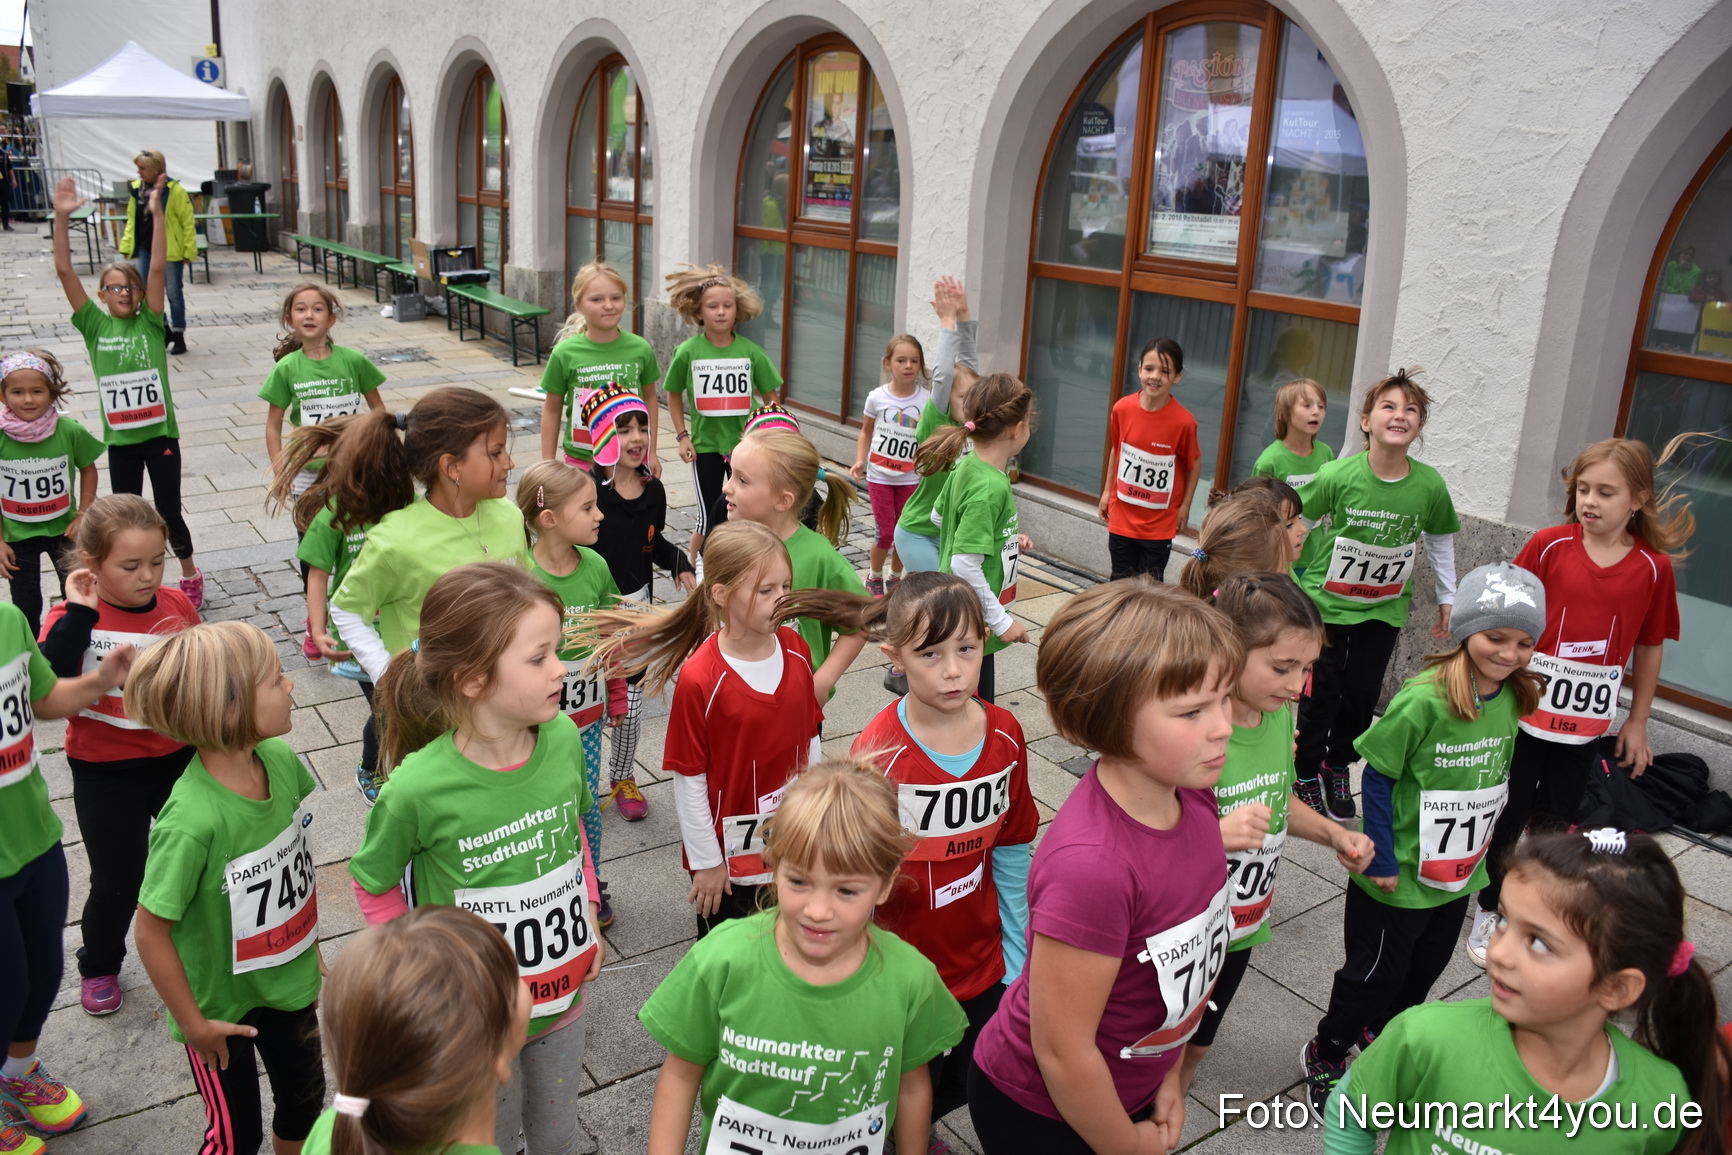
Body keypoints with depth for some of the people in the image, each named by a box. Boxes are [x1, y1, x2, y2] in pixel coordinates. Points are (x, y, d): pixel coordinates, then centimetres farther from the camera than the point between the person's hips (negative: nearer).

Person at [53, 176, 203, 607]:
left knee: (169, 512, 8)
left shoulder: (149, 322, -2)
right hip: (120, 439, 1)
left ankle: (190, 575, 30)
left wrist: (157, 213, -21)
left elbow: (158, 267, -12)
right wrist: (61, 218, -17)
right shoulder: (94, 325, 0)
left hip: (161, 433, -1)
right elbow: (64, 270, -7)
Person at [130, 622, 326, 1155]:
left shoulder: (281, 759, -16)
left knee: (305, 1097, 25)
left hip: (289, 981, 6)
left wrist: (311, 947, 10)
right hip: (222, 1004, -5)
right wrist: (193, 1024, -13)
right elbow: (151, 932, -24)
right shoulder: (192, 820, -35)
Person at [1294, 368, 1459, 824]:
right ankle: (1307, 773, 25)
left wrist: (1447, 598, 13)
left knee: (1363, 692, 9)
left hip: (1385, 608, 3)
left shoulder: (1430, 485, -11)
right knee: (1322, 692, 3)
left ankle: (1339, 768, 33)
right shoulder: (1337, 476, -20)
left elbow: (1441, 538, 8)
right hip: (1327, 601, -3)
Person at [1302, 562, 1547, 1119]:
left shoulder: (1513, 699, -5)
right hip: (1399, 876, -7)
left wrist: (1480, 845, 13)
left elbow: (1494, 776, 9)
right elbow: (1377, 777, -20)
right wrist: (1381, 859, -18)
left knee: (1427, 967, 24)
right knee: (1375, 973, 10)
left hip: (1458, 873, 7)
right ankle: (1324, 1054, 34)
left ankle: (1381, 1032, 51)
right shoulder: (1423, 699, -27)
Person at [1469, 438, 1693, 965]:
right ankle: (1492, 912, 27)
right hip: (1525, 710, -1)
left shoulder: (1653, 567, -6)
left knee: (1556, 821, 15)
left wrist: (1637, 722, 7)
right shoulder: (1549, 545, -10)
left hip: (1585, 722, 1)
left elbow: (1650, 647, 3)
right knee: (1509, 815, 10)